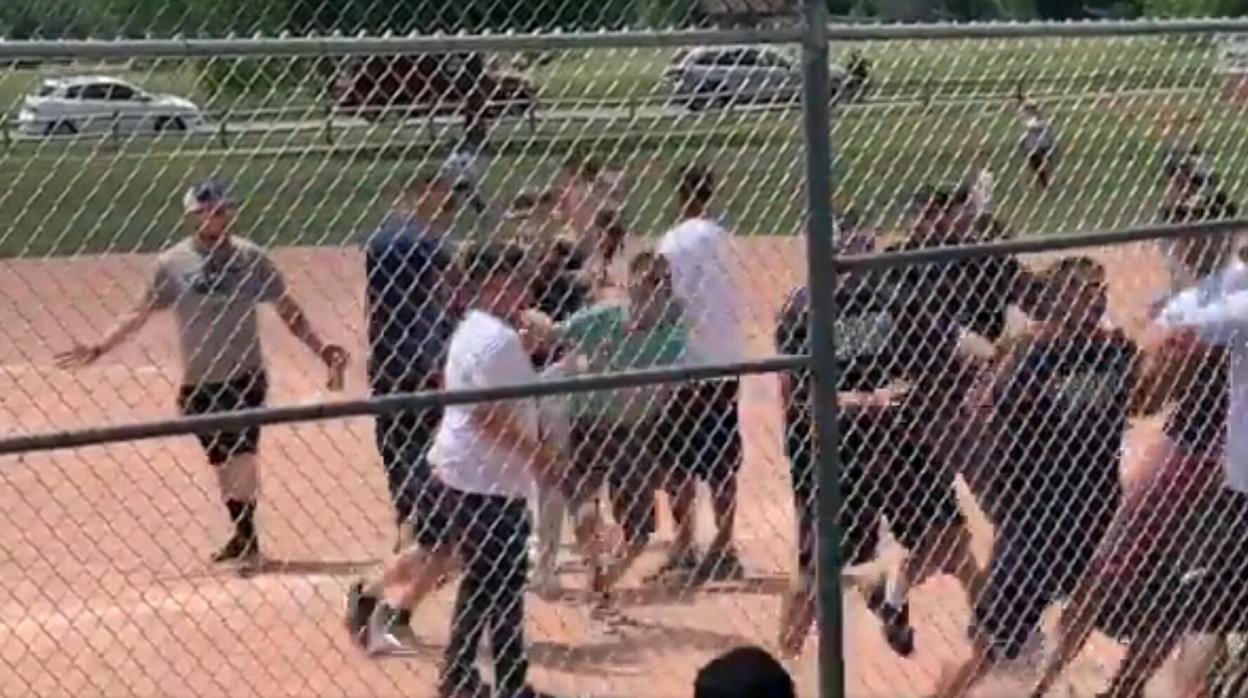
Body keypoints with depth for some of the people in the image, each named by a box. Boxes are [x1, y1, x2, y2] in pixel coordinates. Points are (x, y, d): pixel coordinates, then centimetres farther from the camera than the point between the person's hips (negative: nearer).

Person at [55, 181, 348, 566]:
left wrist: (322, 348, -6)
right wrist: (99, 348, -3)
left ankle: (247, 537, -12)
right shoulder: (172, 263, 0)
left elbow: (288, 311, 4)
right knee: (221, 462, 11)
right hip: (197, 384, 2)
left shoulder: (251, 258, -1)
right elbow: (141, 313, 6)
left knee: (241, 455, -16)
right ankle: (242, 534, 25)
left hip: (244, 377, -2)